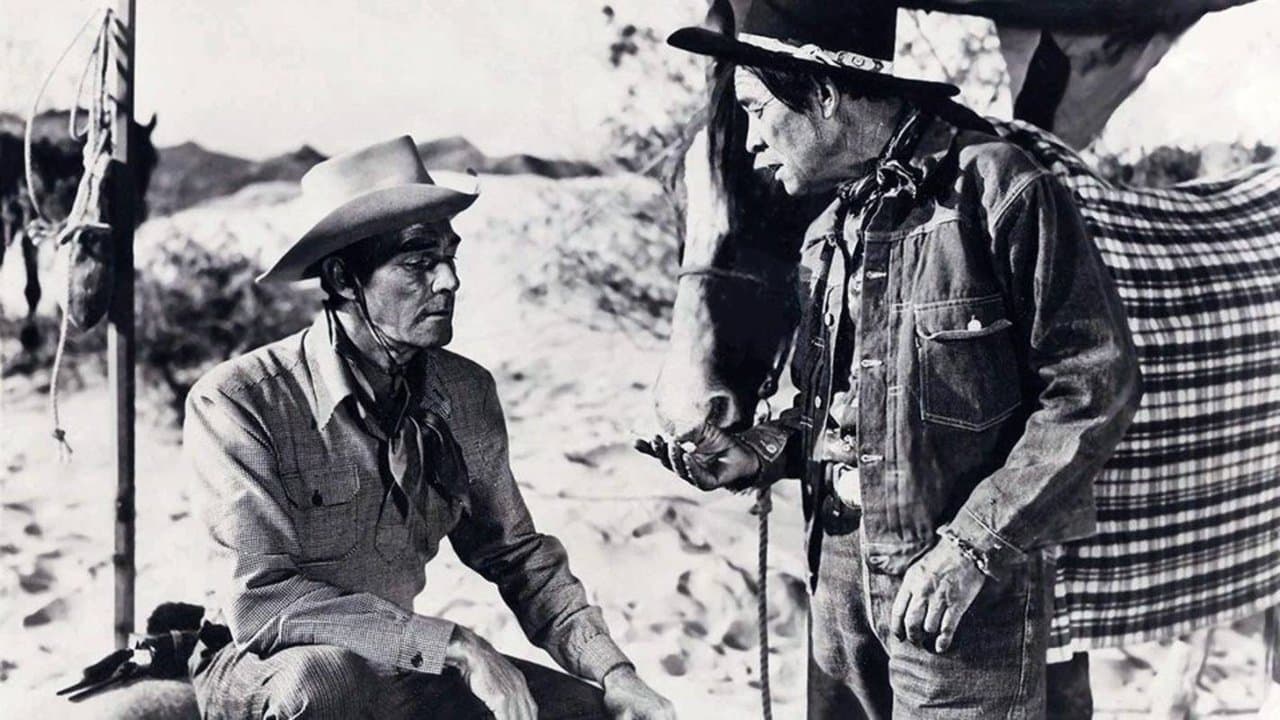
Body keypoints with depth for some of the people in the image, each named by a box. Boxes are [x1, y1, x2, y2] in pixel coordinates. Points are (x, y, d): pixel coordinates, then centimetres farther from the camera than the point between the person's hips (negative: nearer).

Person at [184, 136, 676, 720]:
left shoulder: (467, 394, -3)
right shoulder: (236, 401, -19)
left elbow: (517, 556, 6)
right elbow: (260, 603, -26)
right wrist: (457, 647, -29)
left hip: (400, 671, 4)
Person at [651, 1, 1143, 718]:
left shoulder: (996, 189, -12)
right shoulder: (829, 233, 12)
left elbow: (1095, 386, -14)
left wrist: (973, 546, -17)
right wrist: (760, 452, 1)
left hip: (968, 580, -7)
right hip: (842, 564, 7)